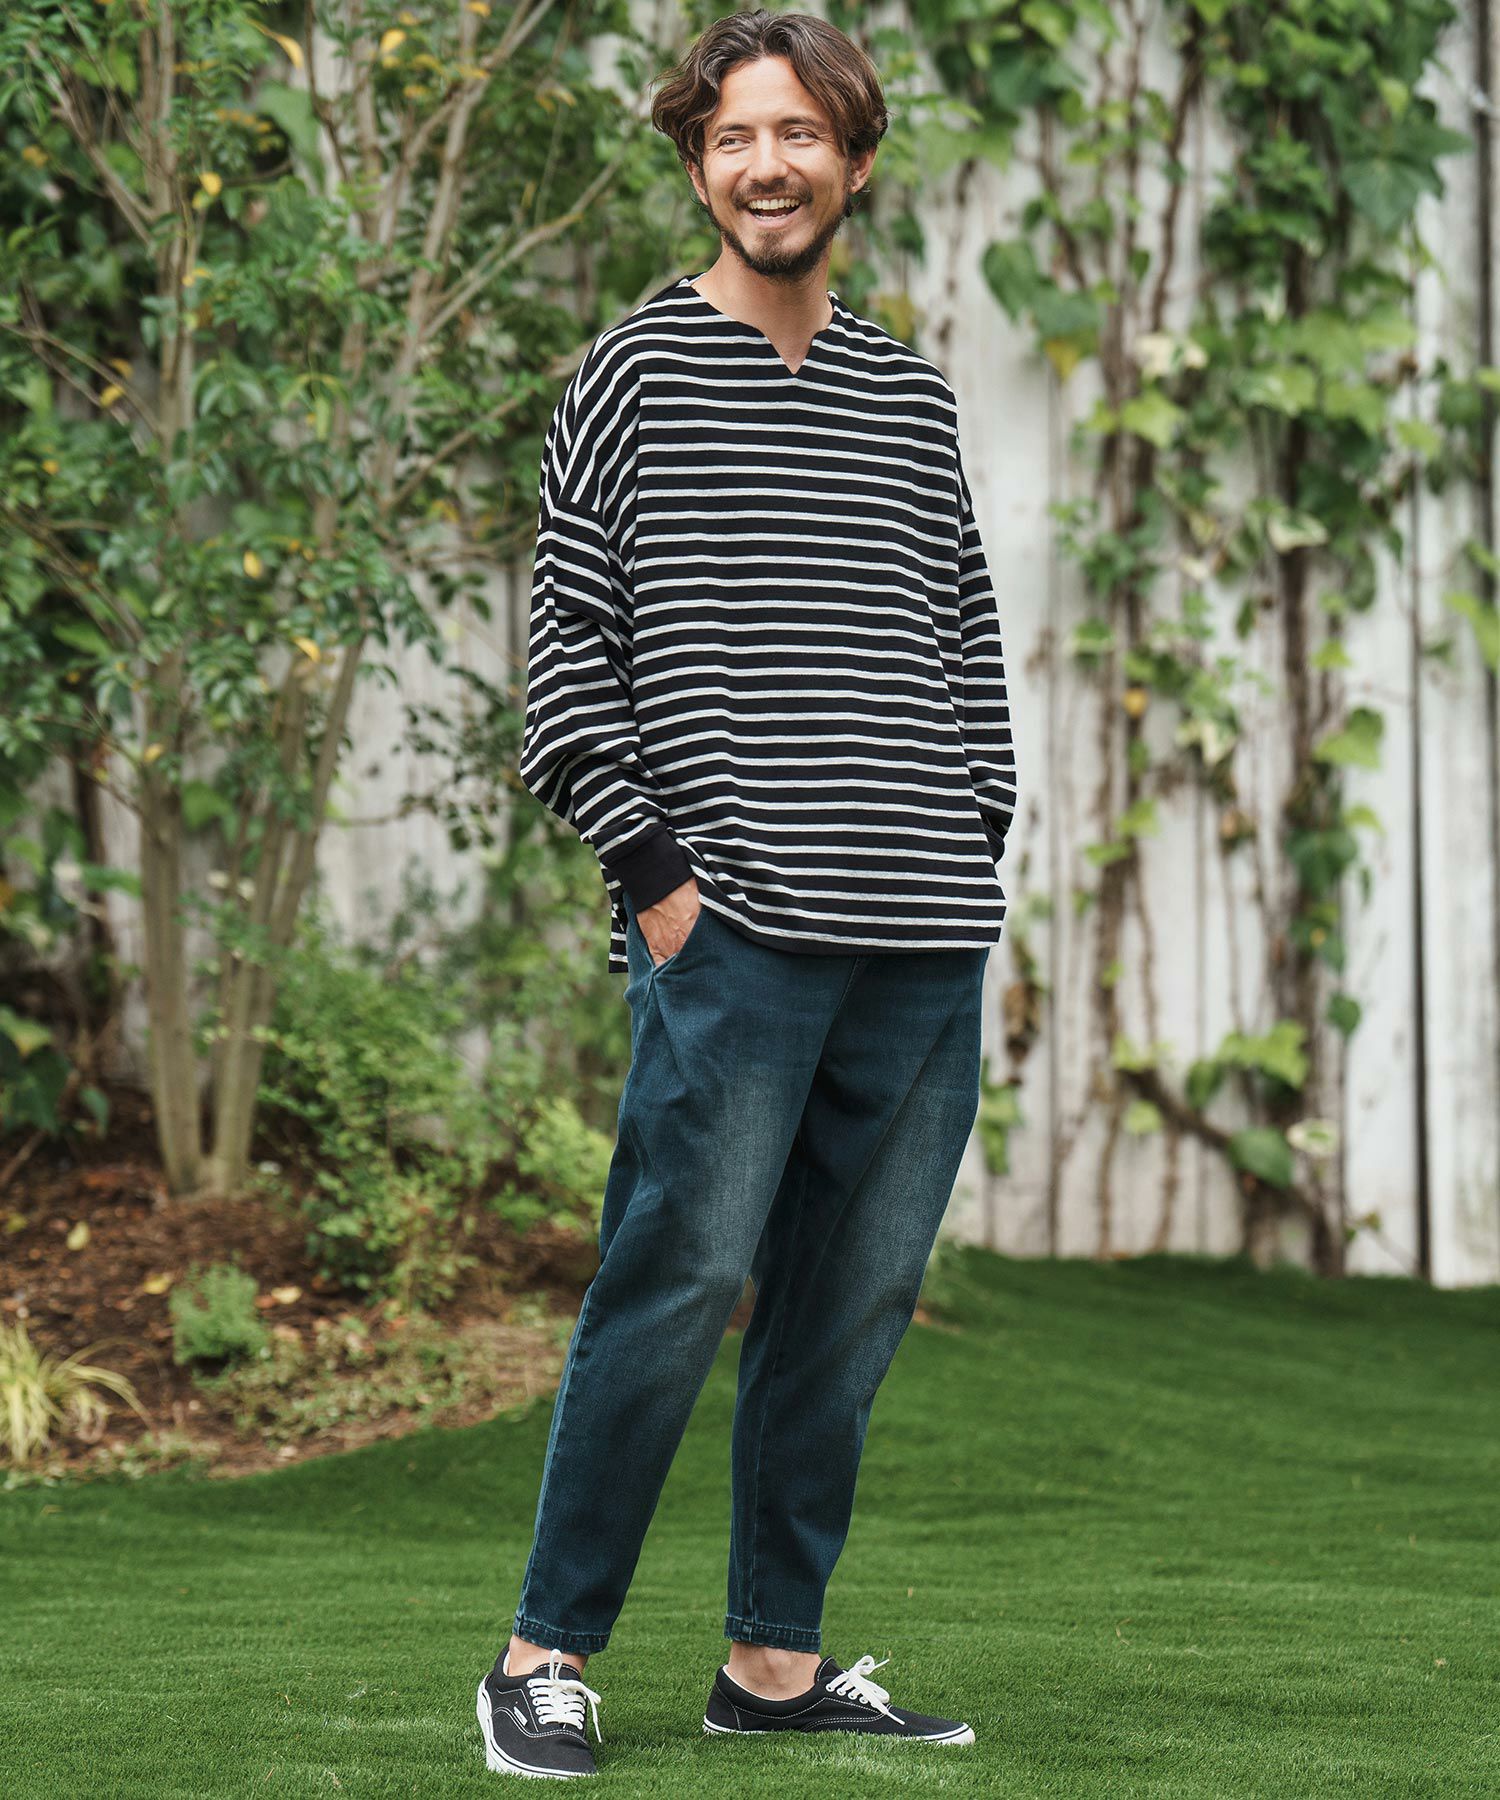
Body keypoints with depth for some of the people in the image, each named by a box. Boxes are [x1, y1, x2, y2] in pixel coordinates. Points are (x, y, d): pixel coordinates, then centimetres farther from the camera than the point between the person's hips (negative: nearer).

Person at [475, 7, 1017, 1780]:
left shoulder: (913, 396, 16)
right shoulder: (635, 374, 3)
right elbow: (564, 647, -1)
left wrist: (977, 857, 10)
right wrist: (649, 874, -7)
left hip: (923, 947, 5)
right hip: (735, 929, -5)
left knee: (854, 1304, 6)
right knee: (677, 1283, -8)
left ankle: (776, 1659, 14)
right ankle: (546, 1651, 2)